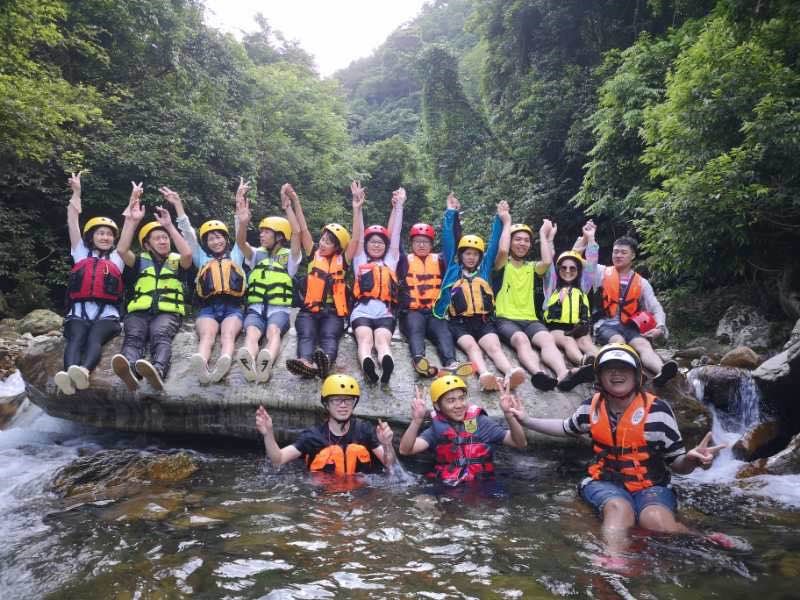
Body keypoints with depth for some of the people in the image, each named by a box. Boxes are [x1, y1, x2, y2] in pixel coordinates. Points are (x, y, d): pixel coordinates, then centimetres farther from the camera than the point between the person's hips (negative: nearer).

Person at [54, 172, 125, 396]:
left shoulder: (117, 257, 23)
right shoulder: (81, 253, 23)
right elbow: (73, 221, 20)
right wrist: (76, 192, 19)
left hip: (106, 313, -1)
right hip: (79, 311, 1)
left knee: (94, 339, -30)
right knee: (76, 339, -28)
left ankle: (83, 371, -59)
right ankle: (69, 374, -56)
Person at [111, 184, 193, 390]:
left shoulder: (177, 261, 19)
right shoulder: (141, 261, 23)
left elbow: (187, 253, -5)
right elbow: (121, 250, 3)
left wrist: (169, 226, -4)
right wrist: (132, 220, -1)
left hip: (167, 312, -2)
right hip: (139, 311, 2)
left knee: (160, 337, -35)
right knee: (133, 337, -32)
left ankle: (158, 370, -66)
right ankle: (130, 369, -63)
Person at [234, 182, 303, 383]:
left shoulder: (289, 256, 11)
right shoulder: (257, 255, 18)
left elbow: (296, 232, -5)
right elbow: (240, 242, -2)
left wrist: (287, 205, -8)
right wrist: (243, 223, -20)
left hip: (279, 309, -1)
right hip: (256, 308, 2)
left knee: (273, 331, -36)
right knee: (252, 332, -33)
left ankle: (267, 361, -67)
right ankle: (248, 362, -64)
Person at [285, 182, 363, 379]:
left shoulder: (342, 260, 13)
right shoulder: (313, 255, 18)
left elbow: (356, 239, 2)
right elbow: (303, 230, 10)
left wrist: (357, 209, -5)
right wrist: (295, 201, 3)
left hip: (333, 312, -1)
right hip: (309, 310, 1)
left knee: (329, 337, -30)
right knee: (306, 336, -28)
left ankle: (325, 361, -61)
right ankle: (306, 362, -57)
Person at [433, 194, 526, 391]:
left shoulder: (484, 268, 23)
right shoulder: (453, 269, 17)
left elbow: (494, 244, 22)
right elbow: (448, 241, 15)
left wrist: (502, 219, 21)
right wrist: (450, 213, 17)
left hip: (484, 321, 2)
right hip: (459, 322, -2)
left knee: (494, 347, -24)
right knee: (471, 346, -29)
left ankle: (510, 373, -53)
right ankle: (485, 375, -58)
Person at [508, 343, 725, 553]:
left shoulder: (657, 410, -9)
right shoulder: (591, 407, 1)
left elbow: (677, 463, -2)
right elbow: (567, 428, 23)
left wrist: (692, 459, -27)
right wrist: (526, 420, 15)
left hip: (649, 486, -1)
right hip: (606, 482, 1)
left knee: (659, 522, -36)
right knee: (619, 509, -35)